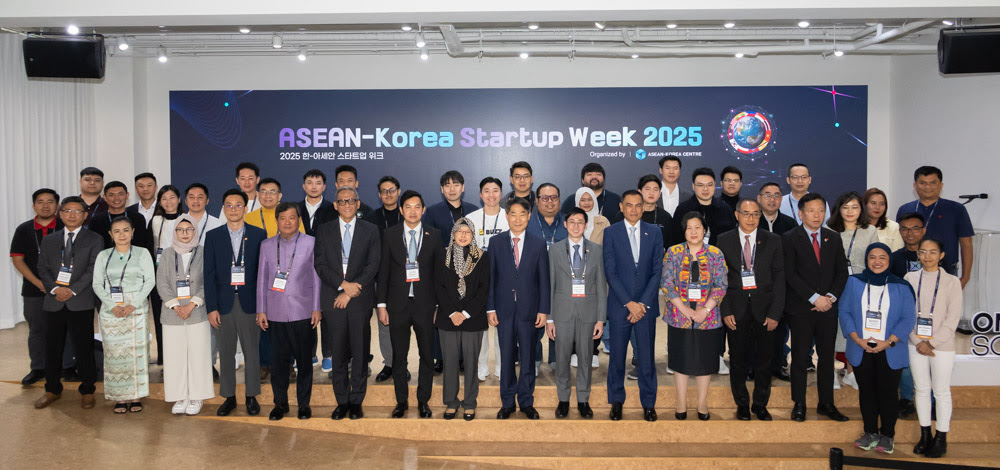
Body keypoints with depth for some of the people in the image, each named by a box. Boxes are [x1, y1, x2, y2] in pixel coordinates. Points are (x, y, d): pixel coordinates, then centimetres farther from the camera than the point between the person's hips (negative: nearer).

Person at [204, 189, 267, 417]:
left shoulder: (258, 235, 2)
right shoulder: (213, 236, 5)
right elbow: (209, 274, 3)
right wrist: (212, 307, -4)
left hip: (250, 302, -1)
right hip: (224, 302, 1)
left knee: (252, 351, 5)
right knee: (225, 352, 7)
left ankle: (252, 396, 17)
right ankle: (229, 397, 19)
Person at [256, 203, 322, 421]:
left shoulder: (311, 243, 2)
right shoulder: (266, 245, 10)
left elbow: (317, 278, 2)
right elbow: (262, 279, 11)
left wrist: (316, 308, -3)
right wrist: (261, 310, 6)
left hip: (302, 312, -2)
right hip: (276, 313, 2)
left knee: (304, 360, 4)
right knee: (278, 360, 5)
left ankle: (304, 403, 17)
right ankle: (280, 403, 20)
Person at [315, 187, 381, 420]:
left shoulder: (370, 230, 7)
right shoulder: (324, 231, 10)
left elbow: (373, 265, -1)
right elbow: (320, 265, 2)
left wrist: (351, 292, -9)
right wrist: (343, 284, -12)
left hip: (360, 299, -1)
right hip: (333, 300, 1)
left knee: (360, 353, 2)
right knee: (338, 353, 4)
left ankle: (356, 401, 12)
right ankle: (342, 401, 14)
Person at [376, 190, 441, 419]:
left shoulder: (434, 235, 3)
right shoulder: (390, 234, 3)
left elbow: (439, 271, 3)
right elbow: (384, 271, 3)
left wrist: (439, 304, -1)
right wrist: (381, 304, -1)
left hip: (425, 303, 0)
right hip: (398, 303, 0)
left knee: (427, 355, 6)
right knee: (399, 355, 8)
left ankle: (423, 400, 20)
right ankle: (401, 401, 21)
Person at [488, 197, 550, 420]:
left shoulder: (538, 244, 3)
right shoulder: (496, 242, 3)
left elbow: (544, 279, 3)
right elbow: (490, 277, 2)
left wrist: (543, 309, -2)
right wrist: (490, 307, -3)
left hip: (528, 308, 0)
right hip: (504, 308, 0)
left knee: (528, 357, 7)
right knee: (506, 357, 7)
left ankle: (526, 402, 20)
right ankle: (507, 403, 19)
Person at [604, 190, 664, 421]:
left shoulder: (654, 233, 6)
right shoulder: (611, 233, 0)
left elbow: (657, 270, 2)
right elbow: (610, 272, -4)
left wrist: (643, 303, -7)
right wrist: (629, 303, -10)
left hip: (646, 306, 1)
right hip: (619, 306, -1)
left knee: (646, 357, 6)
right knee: (617, 356, 6)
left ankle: (648, 404, 18)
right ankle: (616, 402, 20)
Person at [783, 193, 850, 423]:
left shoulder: (833, 238, 10)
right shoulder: (790, 239, -4)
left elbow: (842, 271, 9)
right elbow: (790, 274, -10)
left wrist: (831, 296, -6)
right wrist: (814, 298, -14)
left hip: (828, 308, 4)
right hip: (801, 309, -4)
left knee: (827, 357, 9)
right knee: (800, 357, 2)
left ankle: (826, 404, 20)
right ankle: (799, 404, 13)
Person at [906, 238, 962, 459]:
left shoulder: (951, 282, -3)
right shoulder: (910, 278, 2)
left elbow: (953, 318, -5)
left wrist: (932, 342, -12)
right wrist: (918, 341, -7)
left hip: (942, 346, -2)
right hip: (916, 344, 2)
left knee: (941, 391, 3)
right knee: (922, 389, 10)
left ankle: (941, 438, 13)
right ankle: (925, 435, 21)